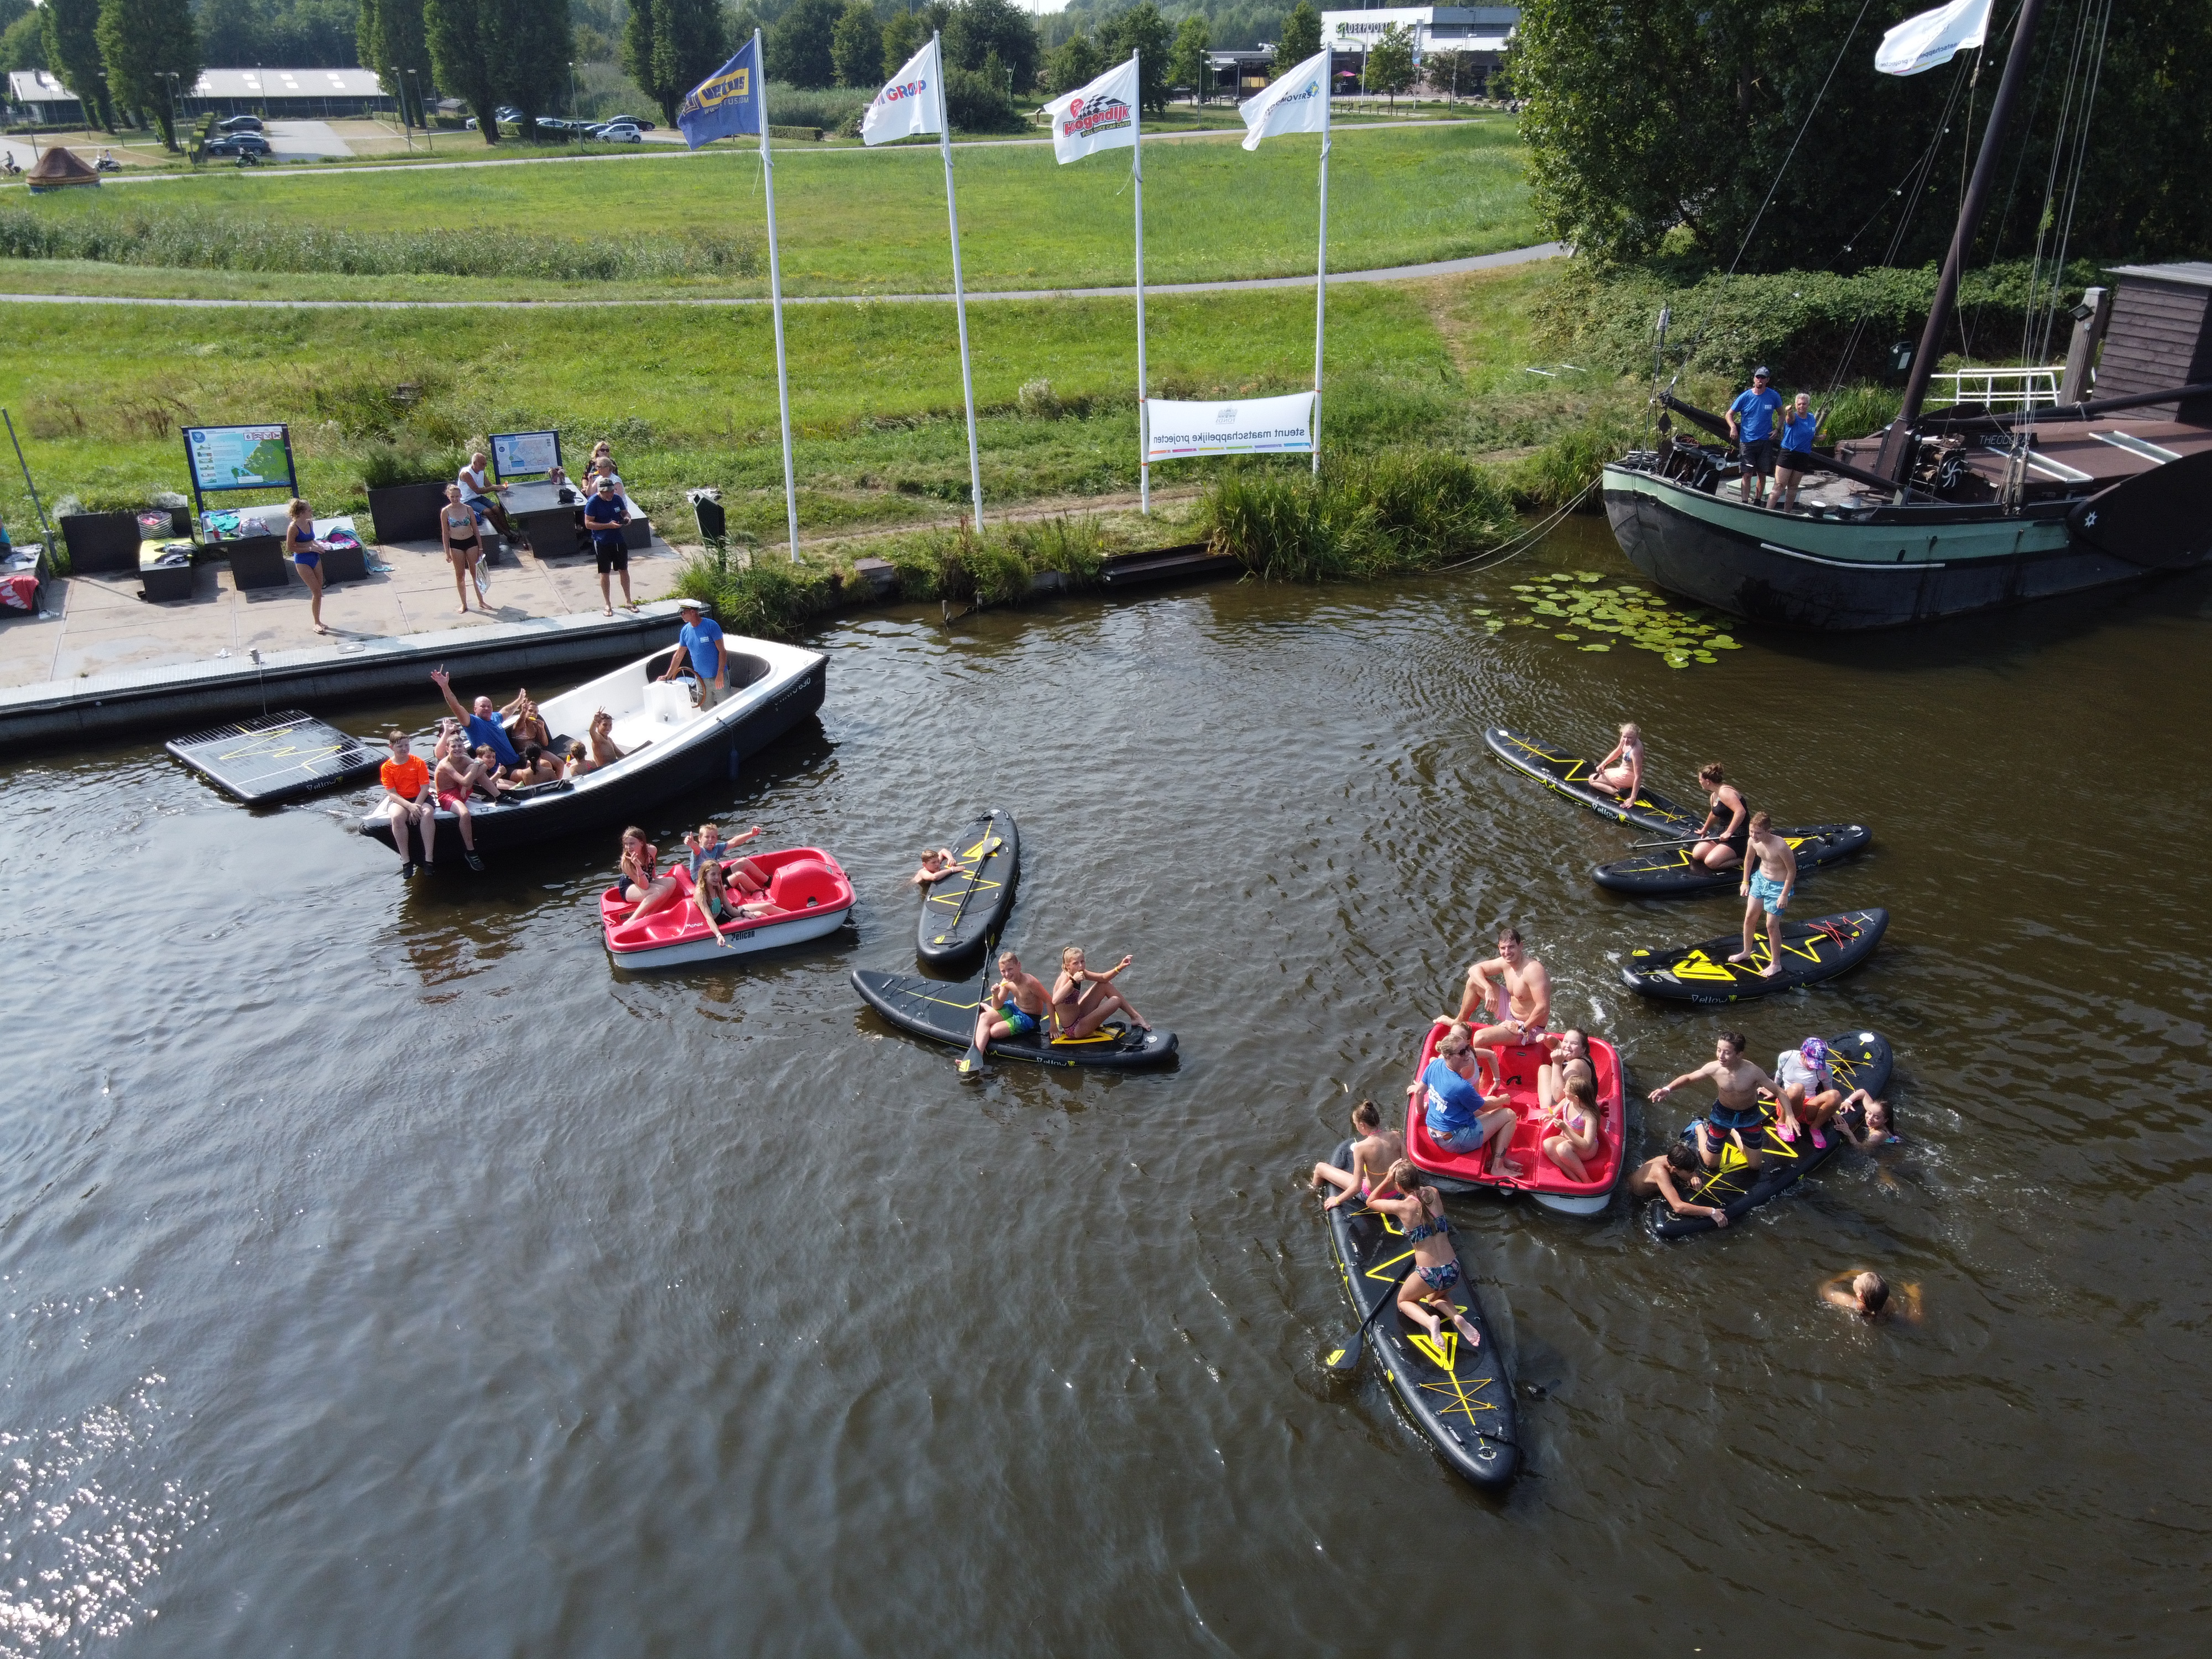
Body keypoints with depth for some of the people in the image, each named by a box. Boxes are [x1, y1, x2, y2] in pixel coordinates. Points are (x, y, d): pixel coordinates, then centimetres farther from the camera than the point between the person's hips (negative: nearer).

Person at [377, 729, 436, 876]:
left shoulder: (418, 762, -2)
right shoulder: (386, 767, -1)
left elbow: (425, 788, -5)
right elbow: (392, 793, -6)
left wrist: (416, 806, -19)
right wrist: (410, 806, -22)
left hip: (420, 798, 0)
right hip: (399, 800, 0)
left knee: (427, 814, -34)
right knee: (396, 817, -35)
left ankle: (428, 858, -31)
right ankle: (405, 860, -28)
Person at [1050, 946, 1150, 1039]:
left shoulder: (1079, 972, -2)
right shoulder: (1066, 979, -28)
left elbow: (1103, 978, 5)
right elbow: (1055, 1001, -47)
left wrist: (1120, 967, -10)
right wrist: (1073, 981, -50)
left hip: (1079, 1015, 9)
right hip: (1074, 1029, -9)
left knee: (1106, 985, 12)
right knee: (1115, 1001, -6)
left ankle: (1135, 1016, 21)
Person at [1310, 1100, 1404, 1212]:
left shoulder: (1361, 1147, -28)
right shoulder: (1396, 1136, -17)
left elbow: (1357, 1187, -25)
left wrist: (1337, 1201, -8)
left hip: (1372, 1197, -5)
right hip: (1396, 1194, 5)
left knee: (1320, 1167, 13)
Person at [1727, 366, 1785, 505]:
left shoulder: (1774, 396, 0)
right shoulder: (1745, 397, -2)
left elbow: (1782, 415, 13)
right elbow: (1730, 414, 5)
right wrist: (1733, 427, -14)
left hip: (1766, 441, 2)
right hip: (1747, 441, -2)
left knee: (1762, 474, 8)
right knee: (1747, 474, -6)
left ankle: (1758, 502, 20)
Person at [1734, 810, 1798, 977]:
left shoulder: (1780, 846, -32)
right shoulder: (1753, 841, -13)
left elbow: (1792, 870, -21)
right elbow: (1748, 859, 9)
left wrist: (1784, 895, -18)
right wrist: (1745, 882, 12)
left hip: (1778, 886, -6)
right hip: (1760, 879, 6)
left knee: (1772, 925, 0)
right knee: (1750, 917, 15)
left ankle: (1776, 964, 16)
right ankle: (1747, 952, 37)